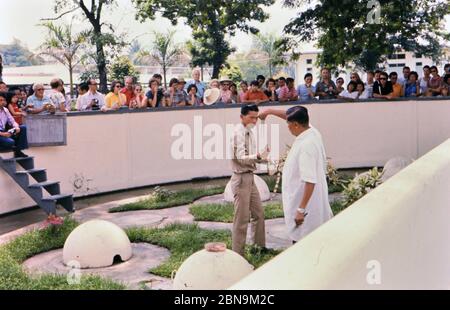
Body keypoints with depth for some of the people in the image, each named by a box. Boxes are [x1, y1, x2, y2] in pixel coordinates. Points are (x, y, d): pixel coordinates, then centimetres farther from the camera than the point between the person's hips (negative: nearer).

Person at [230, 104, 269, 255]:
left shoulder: (249, 133, 12)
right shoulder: (238, 133, -16)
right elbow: (241, 158, -25)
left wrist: (263, 158, 0)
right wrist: (258, 156, -40)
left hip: (250, 178, 9)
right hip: (241, 179, -9)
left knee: (259, 213, 18)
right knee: (242, 219, -3)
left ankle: (259, 246, 31)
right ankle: (238, 254, 6)